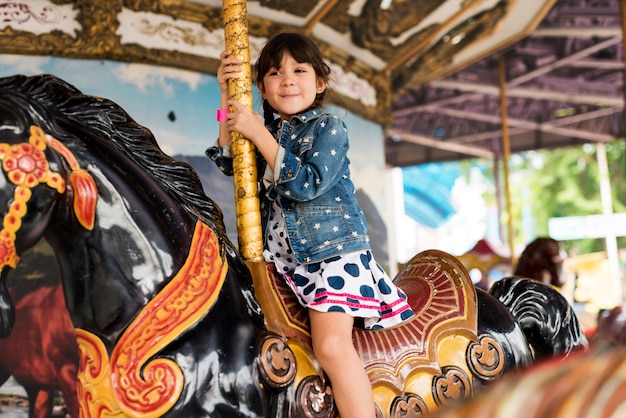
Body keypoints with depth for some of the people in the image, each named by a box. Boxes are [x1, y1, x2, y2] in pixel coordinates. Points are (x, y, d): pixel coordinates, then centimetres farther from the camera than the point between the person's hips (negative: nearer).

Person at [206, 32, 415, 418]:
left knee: (331, 344, -23)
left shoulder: (329, 128, -3)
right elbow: (229, 162, 6)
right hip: (282, 256, 7)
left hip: (333, 248, -7)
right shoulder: (269, 131, 16)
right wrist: (227, 97, 2)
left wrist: (259, 135, -18)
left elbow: (307, 184, -16)